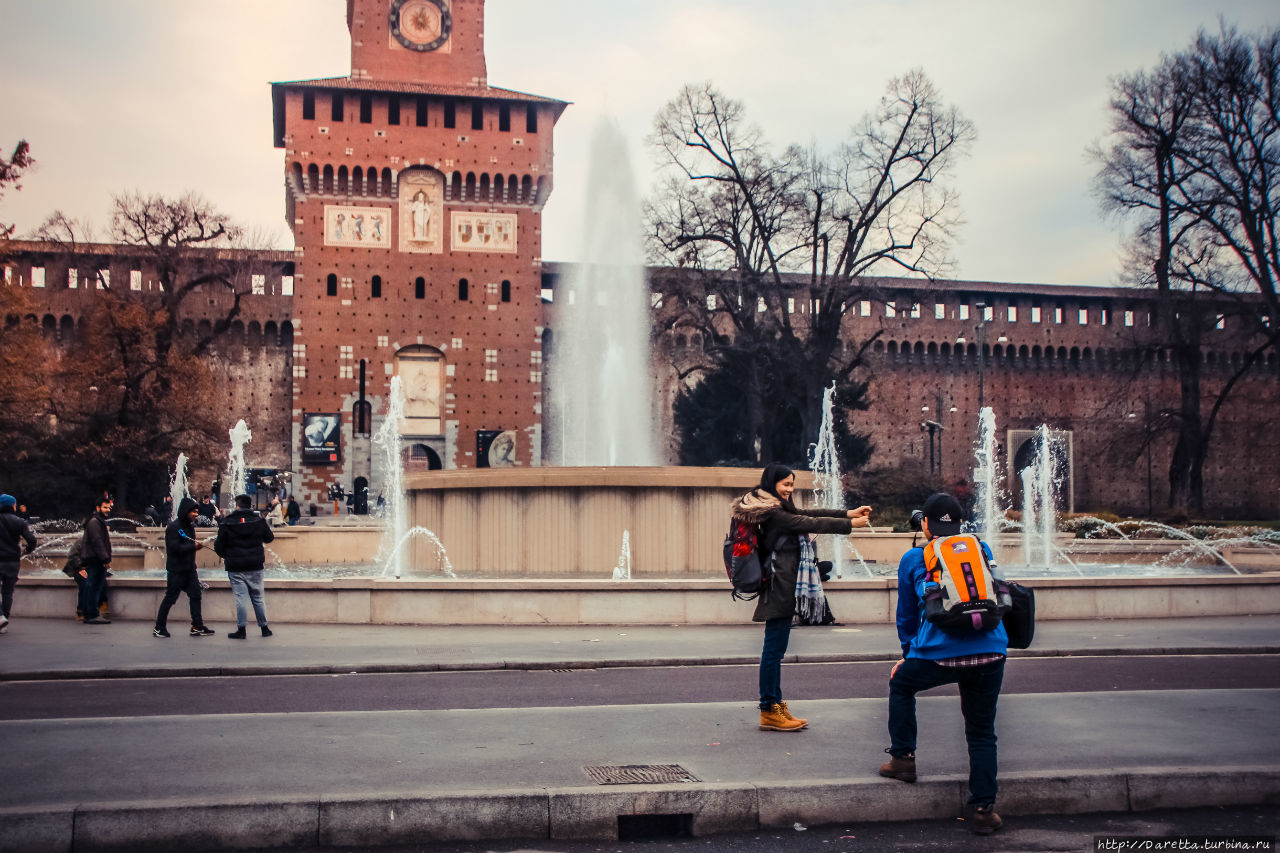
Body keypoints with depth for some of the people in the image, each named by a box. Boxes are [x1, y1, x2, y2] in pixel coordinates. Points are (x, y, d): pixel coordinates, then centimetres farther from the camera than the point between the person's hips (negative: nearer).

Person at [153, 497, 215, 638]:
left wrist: (197, 545, 1)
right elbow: (175, 547, -22)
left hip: (190, 569, 8)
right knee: (170, 598, -1)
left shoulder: (190, 526, 12)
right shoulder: (173, 527, -14)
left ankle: (197, 627, 8)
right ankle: (159, 628, 11)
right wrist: (194, 546, -18)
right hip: (176, 570, -8)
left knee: (195, 595, 4)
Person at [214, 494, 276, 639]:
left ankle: (241, 629, 1)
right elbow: (269, 537, 13)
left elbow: (218, 546, -2)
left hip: (235, 568, -2)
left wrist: (227, 556, 17)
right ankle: (264, 628, 14)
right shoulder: (259, 521, 0)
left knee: (240, 598, 1)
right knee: (257, 597, 11)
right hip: (255, 567, 2)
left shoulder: (227, 523, -5)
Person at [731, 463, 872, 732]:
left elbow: (808, 514, 15)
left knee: (775, 649, 13)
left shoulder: (780, 510, 18)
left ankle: (775, 706, 20)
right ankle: (769, 712, 0)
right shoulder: (772, 513, -14)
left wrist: (849, 513, 8)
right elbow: (811, 523, -14)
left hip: (781, 589, 11)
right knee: (774, 648, -5)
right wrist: (849, 524, -8)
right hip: (779, 589, -11)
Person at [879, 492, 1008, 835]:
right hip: (990, 650, 2)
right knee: (982, 732, 14)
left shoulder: (913, 559, 10)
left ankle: (903, 759, 28)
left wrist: (908, 653, 36)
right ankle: (983, 809, 14)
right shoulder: (981, 549, 15)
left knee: (900, 684, 28)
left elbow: (906, 614, 21)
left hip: (938, 654, -2)